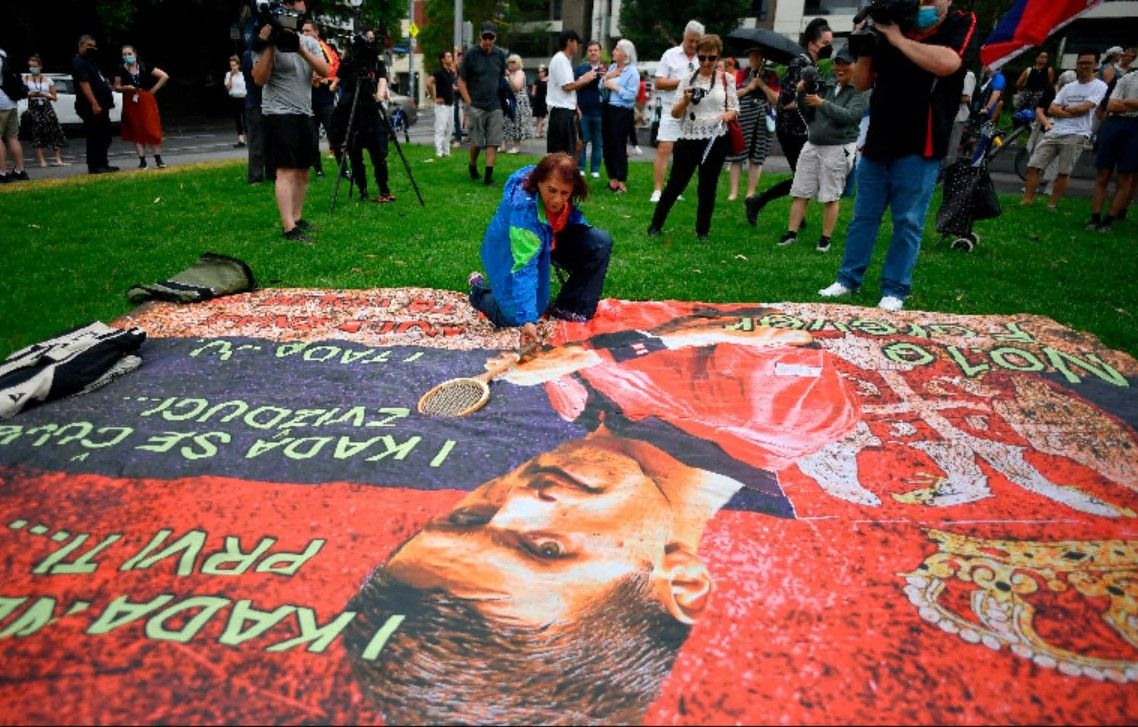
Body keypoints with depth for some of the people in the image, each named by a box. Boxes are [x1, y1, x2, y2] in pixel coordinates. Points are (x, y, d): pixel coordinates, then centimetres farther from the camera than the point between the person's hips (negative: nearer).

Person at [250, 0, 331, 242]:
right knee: (286, 171, -13)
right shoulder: (269, 42, -5)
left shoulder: (310, 42, 11)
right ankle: (289, 229, -17)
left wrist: (301, 48, -14)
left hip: (305, 114, 6)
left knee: (303, 171, 9)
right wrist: (269, 46, -18)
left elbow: (325, 72, -3)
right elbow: (259, 79, -13)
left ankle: (297, 219, 20)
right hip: (279, 114, -6)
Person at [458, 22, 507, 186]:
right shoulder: (471, 55, -2)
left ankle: (488, 175, -2)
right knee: (477, 142, 2)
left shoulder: (500, 55, 7)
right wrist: (469, 103, -7)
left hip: (495, 107, 3)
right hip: (476, 107, -3)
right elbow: (461, 81, 0)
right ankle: (472, 166, 27)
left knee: (494, 142, -4)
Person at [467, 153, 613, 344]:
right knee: (515, 317, -16)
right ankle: (480, 288, 17)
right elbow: (524, 268, -43)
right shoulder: (523, 208, -41)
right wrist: (527, 319, -48)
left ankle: (571, 308, -1)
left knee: (600, 242, -12)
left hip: (548, 239, 6)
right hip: (511, 252, -6)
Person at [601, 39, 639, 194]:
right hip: (608, 109, 7)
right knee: (607, 145, 9)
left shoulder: (632, 72, -9)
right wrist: (606, 77, -5)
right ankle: (612, 179, 21)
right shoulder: (612, 67, 11)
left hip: (622, 113, -7)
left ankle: (621, 182, 5)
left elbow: (631, 95, -18)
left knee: (618, 146, -4)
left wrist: (615, 86, -14)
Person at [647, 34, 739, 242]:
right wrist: (686, 100, -18)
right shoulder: (687, 80, 3)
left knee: (707, 187, 7)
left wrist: (727, 115, -14)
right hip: (689, 140, 0)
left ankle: (703, 230, 19)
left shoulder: (726, 79, 5)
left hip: (716, 140, 1)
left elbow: (735, 109, 8)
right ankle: (655, 225, 15)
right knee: (675, 184, 3)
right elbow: (675, 114, 1)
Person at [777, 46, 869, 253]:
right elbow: (806, 112, 14)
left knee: (831, 197, 1)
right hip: (812, 145, 5)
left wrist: (822, 103, -21)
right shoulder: (827, 86, 12)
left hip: (838, 148, -5)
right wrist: (801, 94, -4)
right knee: (800, 192, 3)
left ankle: (826, 238, 10)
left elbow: (849, 115, -18)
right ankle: (791, 233, 8)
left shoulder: (862, 91, -4)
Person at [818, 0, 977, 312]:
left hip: (919, 148, -4)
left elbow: (946, 63, -23)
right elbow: (861, 83, 11)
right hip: (877, 142, 4)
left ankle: (895, 290, 7)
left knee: (908, 223, 0)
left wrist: (898, 40, -14)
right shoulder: (893, 26, 9)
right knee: (863, 216, 9)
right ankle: (849, 279, 19)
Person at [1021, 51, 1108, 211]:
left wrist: (1064, 108, 5)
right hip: (1054, 132, 5)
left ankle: (1052, 205, 3)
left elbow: (1084, 108, -10)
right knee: (1033, 166, -5)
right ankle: (1027, 200, -2)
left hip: (1076, 135, -5)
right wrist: (1073, 113, -5)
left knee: (1064, 172, -4)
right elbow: (1052, 110, 8)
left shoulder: (1099, 87, 3)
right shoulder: (1068, 87, 18)